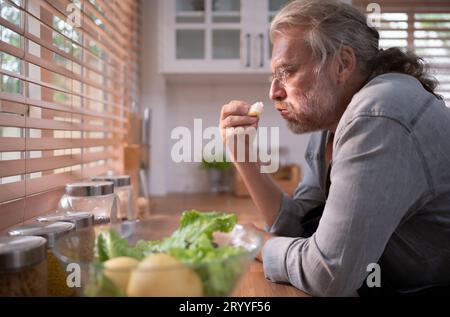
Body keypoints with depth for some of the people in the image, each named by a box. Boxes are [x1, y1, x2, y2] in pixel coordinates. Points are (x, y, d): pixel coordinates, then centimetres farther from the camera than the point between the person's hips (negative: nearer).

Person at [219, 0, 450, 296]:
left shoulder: (376, 118, -25)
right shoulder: (328, 122, 2)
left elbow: (327, 275, -27)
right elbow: (298, 228, 3)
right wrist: (245, 159, -8)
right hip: (393, 286, 7)